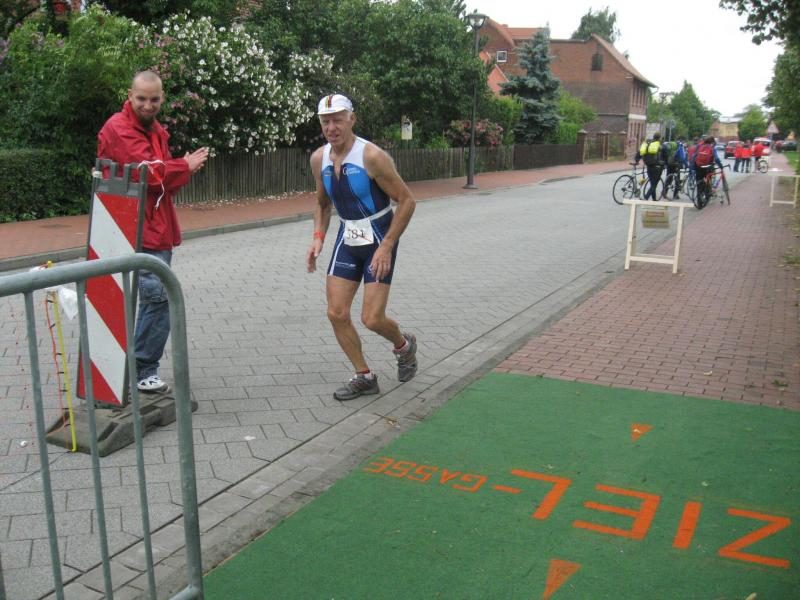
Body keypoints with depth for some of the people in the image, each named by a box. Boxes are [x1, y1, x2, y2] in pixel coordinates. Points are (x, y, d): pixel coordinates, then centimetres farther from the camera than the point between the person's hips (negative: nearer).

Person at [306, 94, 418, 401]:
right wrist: (318, 238, 0)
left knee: (372, 319, -9)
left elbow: (407, 200, -16)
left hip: (379, 242, -6)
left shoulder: (372, 156, -20)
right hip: (347, 241, 6)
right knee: (336, 313, 0)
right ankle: (364, 377, 17)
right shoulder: (319, 159, -1)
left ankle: (404, 345, 26)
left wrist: (386, 246, -20)